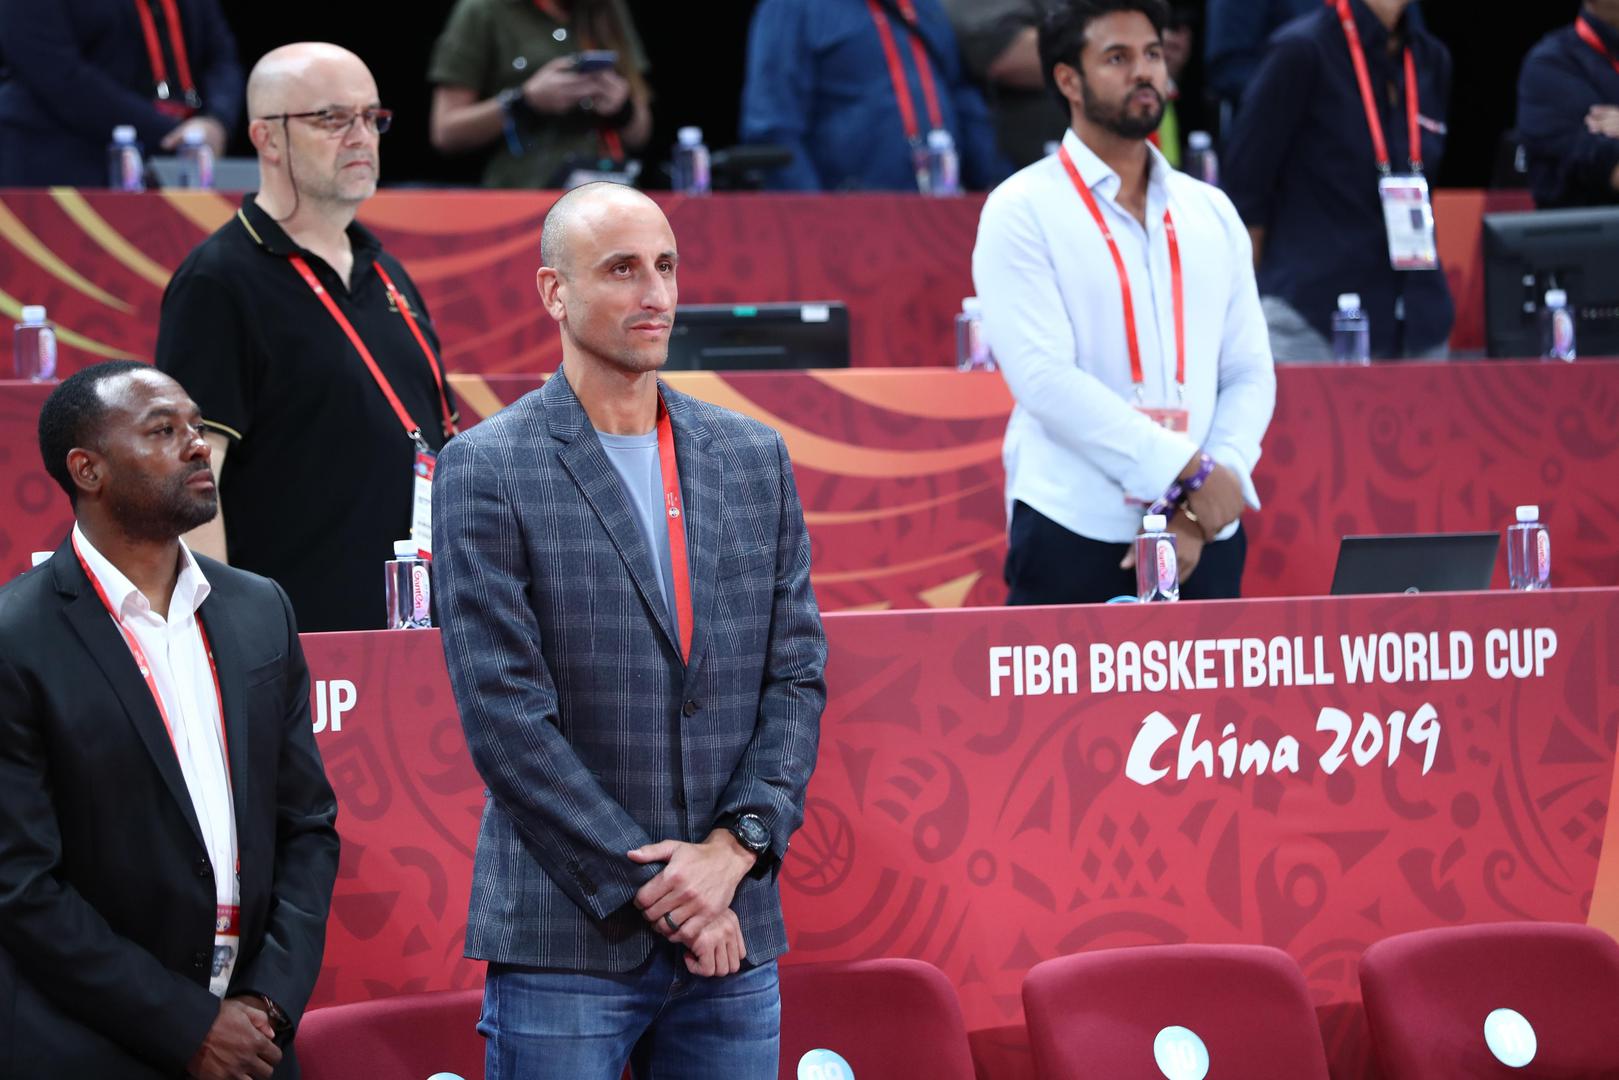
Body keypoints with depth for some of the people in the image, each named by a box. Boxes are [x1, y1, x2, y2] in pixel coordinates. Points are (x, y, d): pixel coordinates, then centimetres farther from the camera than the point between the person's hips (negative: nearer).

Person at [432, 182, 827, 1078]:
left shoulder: (754, 458, 12)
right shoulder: (485, 470, -3)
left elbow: (797, 675, 9)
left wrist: (736, 845, -7)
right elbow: (505, 715, -9)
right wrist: (652, 888, -11)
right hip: (565, 941, -4)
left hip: (733, 936, 4)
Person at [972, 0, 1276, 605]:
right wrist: (1188, 470, -15)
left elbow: (1249, 374, 9)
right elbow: (1043, 376, -12)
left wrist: (1198, 515, -7)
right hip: (1072, 537, -4)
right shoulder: (1022, 210, -1)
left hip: (1204, 539, 4)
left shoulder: (1212, 214, 14)